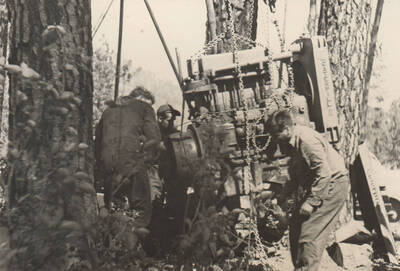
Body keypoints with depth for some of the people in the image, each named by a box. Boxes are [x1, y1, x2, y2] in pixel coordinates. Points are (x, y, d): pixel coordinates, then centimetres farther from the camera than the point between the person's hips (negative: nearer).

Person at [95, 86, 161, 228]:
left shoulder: (109, 110, 26)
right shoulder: (144, 108, 11)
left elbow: (97, 141, 24)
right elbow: (153, 138, -1)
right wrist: (148, 163, 7)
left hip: (108, 168, 5)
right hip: (133, 165, -5)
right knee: (142, 212, 2)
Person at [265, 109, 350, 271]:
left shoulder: (306, 140, -23)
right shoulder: (291, 142, 8)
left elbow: (324, 172, -27)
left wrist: (311, 201, -26)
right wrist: (285, 193, 19)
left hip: (332, 185, -10)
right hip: (312, 186, 10)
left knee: (309, 235, -13)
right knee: (295, 227, 11)